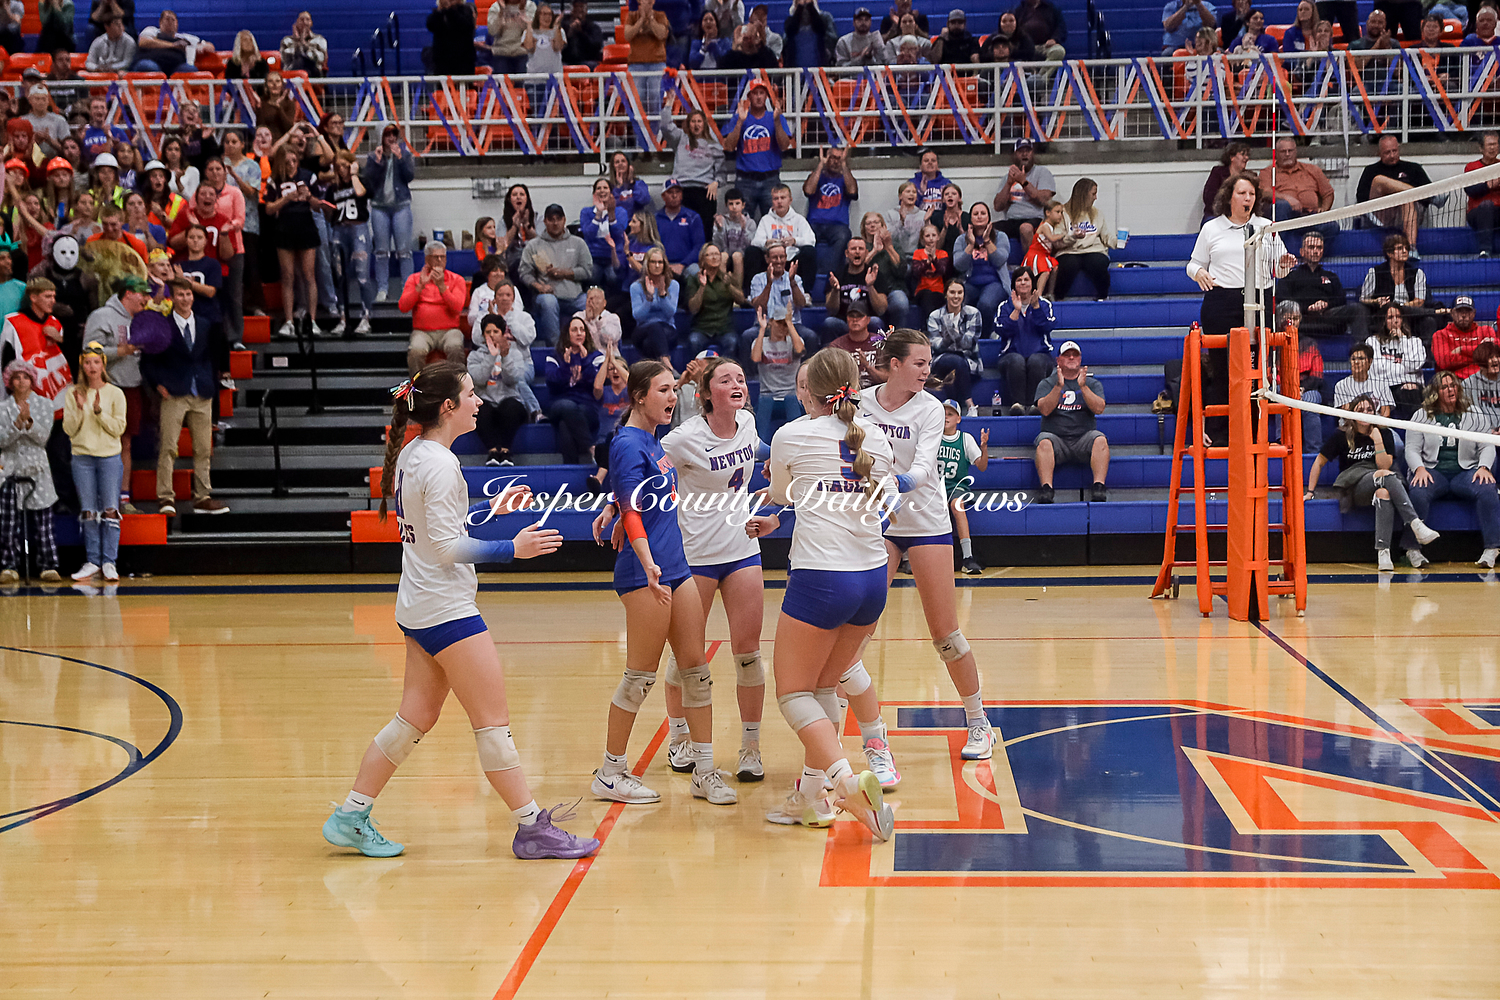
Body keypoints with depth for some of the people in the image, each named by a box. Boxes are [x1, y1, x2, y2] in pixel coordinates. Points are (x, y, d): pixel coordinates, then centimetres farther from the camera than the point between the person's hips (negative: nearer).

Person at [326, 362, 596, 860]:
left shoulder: (411, 454, 11)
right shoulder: (440, 464, -18)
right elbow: (445, 547, -21)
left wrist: (492, 510, 19)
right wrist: (512, 548, -18)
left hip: (421, 608, 10)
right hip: (446, 608, -10)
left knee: (415, 718, 14)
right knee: (493, 720, -3)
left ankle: (350, 817, 18)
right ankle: (532, 828, 3)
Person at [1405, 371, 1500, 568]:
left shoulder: (1473, 416, 15)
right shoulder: (1421, 416, 11)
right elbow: (1412, 449, 5)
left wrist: (1484, 467, -11)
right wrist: (1419, 469, -16)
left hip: (1465, 471, 1)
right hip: (1432, 470, -1)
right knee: (1418, 493, -35)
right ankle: (1413, 549, -27)